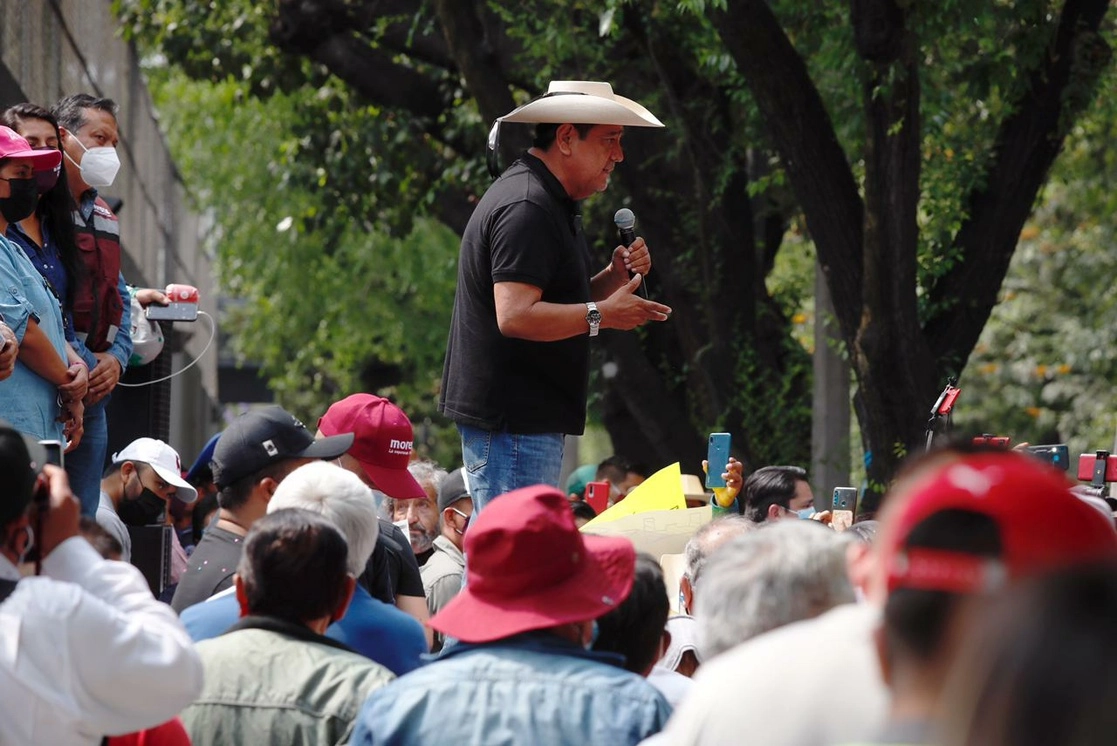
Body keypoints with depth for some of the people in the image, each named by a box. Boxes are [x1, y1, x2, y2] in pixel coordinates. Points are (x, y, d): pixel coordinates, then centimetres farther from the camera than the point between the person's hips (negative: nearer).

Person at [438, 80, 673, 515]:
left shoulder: (549, 203, 18)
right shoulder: (525, 209, -17)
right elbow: (515, 316, -26)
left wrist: (614, 278, 7)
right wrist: (601, 314, -22)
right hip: (511, 421, -11)